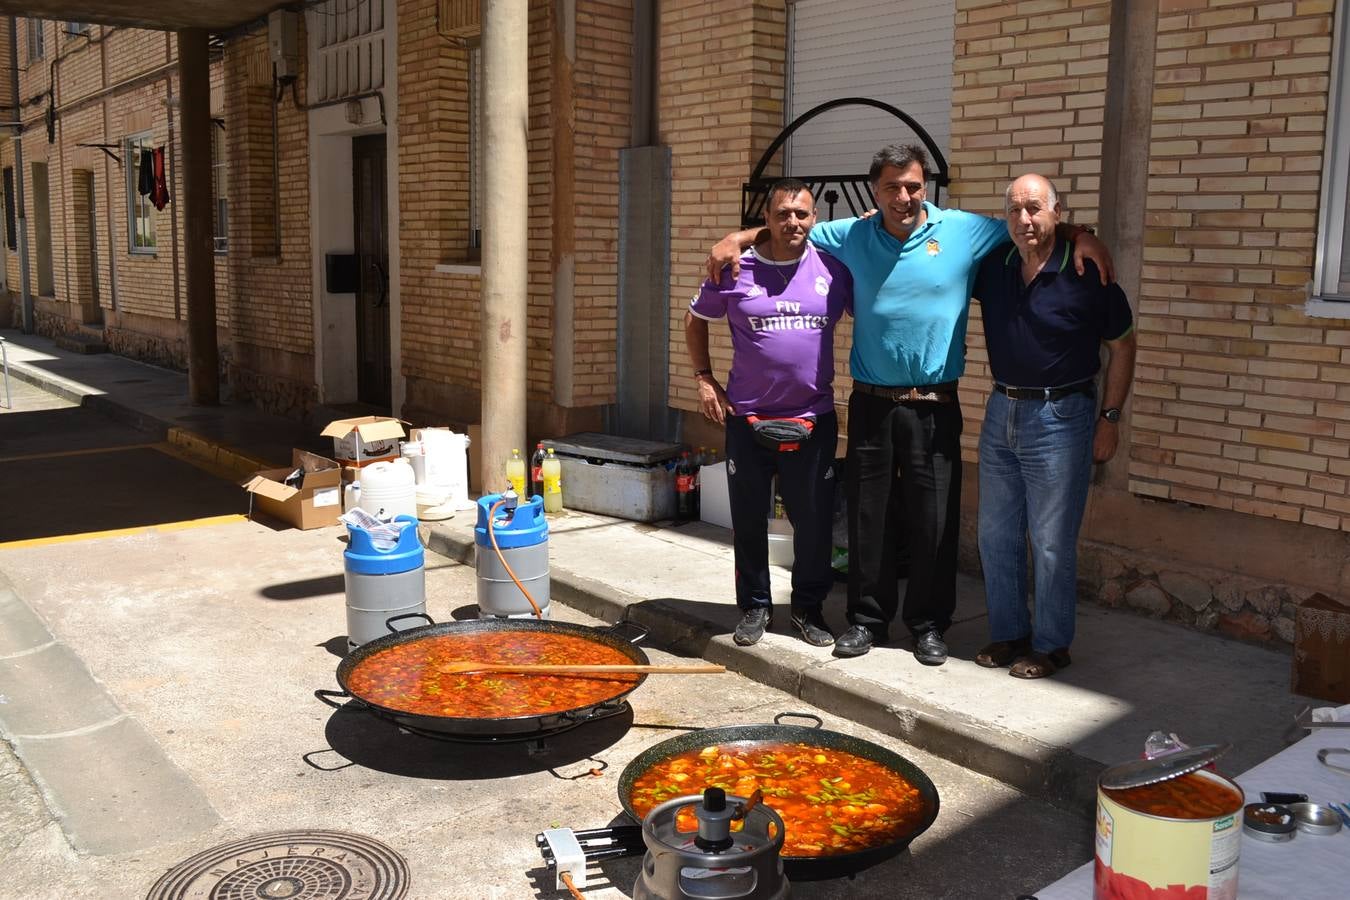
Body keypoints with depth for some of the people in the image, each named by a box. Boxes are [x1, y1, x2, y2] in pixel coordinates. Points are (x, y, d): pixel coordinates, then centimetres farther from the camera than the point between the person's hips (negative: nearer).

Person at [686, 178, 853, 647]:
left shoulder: (833, 269, 0)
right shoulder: (736, 271, -1)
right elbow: (694, 320, 12)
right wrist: (705, 379, 3)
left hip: (814, 419, 0)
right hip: (748, 418, 0)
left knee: (814, 520, 7)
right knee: (749, 520, 9)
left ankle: (808, 607, 25)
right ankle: (755, 606, 26)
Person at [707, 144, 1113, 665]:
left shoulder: (965, 231, 0)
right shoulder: (852, 237, 5)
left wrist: (1082, 237, -8)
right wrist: (736, 239, 2)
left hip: (934, 407, -1)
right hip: (871, 403, 2)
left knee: (934, 519, 4)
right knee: (869, 516, 8)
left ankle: (928, 624, 19)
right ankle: (868, 618, 21)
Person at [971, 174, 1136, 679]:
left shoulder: (1085, 273, -11)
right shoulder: (992, 266, 1)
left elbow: (1122, 345, -2)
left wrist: (1109, 419, -4)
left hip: (1060, 416, -5)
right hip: (1002, 411, 5)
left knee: (1052, 542, 1)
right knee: (995, 535, 12)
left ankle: (1051, 645, 16)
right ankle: (1008, 633, 27)